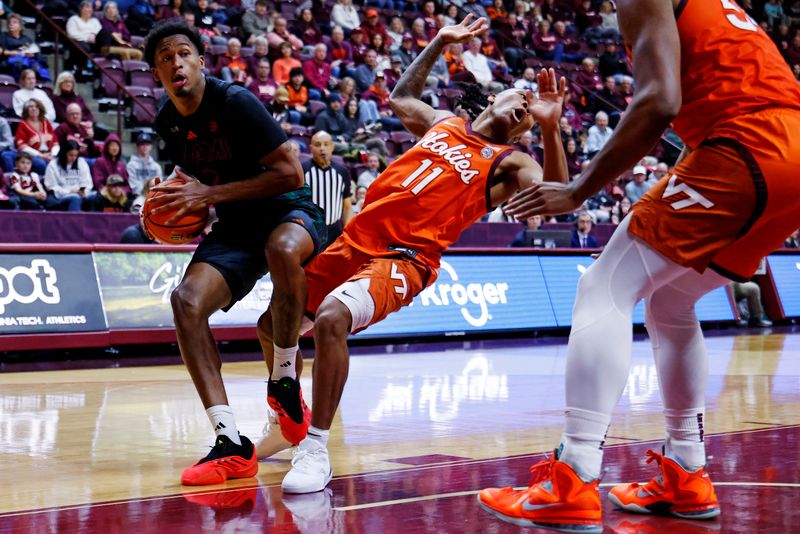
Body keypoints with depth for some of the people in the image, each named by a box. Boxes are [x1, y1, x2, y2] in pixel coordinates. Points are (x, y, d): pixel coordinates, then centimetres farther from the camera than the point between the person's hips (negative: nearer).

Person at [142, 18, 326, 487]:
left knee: (283, 249, -42)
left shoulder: (235, 102, -17)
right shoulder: (167, 125, 4)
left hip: (289, 211, -6)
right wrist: (175, 208, -1)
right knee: (187, 300, -22)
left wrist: (211, 195, -23)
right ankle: (232, 444, -24)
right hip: (234, 227, 6)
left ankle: (285, 382, -19)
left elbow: (292, 174, -21)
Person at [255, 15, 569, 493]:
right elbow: (402, 96, 38)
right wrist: (441, 42, 33)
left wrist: (550, 128, -28)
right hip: (356, 239, 6)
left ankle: (315, 451, -24)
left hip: (405, 257, -6)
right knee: (274, 322, 10)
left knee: (331, 318, -32)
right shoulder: (442, 122, 19)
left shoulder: (509, 163, 4)